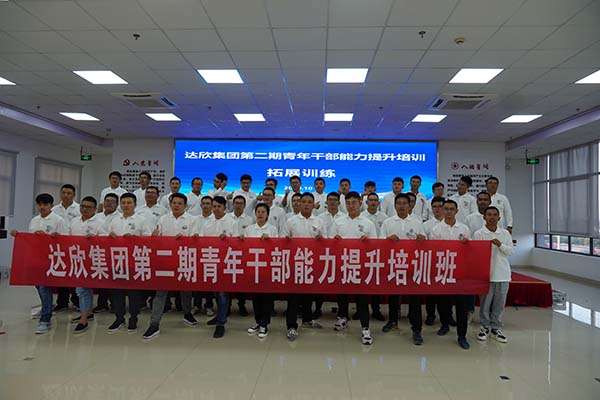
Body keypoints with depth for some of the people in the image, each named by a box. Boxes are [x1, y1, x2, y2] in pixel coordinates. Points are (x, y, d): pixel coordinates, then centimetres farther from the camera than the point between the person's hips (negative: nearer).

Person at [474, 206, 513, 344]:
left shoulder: (505, 233, 7)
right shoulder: (478, 234, -3)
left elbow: (510, 251, 3)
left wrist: (500, 245, -12)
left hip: (502, 274, 3)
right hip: (486, 273, -3)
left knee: (499, 303, 10)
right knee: (485, 302, 5)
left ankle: (496, 328, 24)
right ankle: (485, 327, 20)